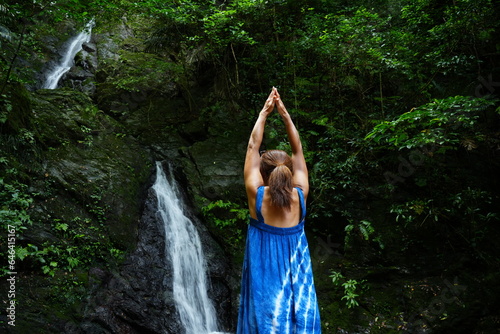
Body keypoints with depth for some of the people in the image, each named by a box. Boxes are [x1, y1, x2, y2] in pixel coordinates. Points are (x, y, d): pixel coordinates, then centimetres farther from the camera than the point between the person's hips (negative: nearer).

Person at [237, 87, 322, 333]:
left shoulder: (256, 195, -11)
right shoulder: (300, 196, -5)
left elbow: (253, 147, -2)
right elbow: (298, 150, 4)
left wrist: (264, 113, 5)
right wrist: (284, 113, 7)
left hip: (264, 278, -2)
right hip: (296, 276, 2)